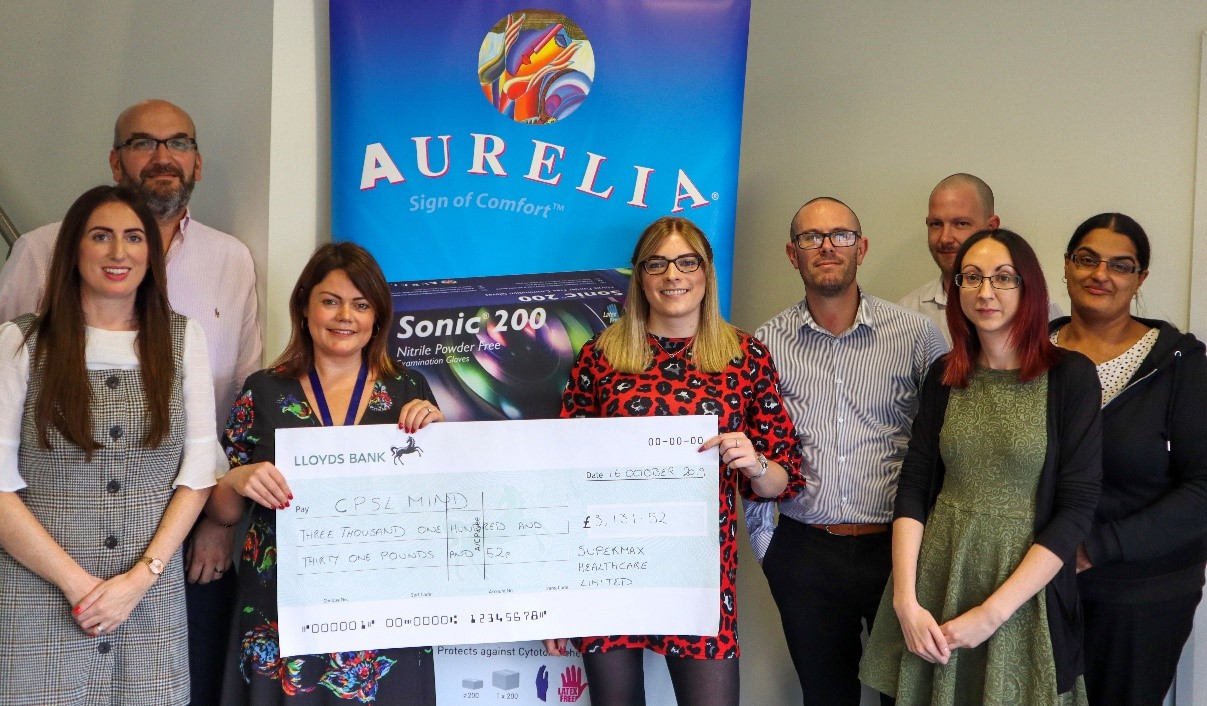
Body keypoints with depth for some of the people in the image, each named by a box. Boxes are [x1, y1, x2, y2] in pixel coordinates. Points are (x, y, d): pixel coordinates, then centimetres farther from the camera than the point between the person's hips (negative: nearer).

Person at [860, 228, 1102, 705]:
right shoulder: (944, 375, 3)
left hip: (1023, 593, -3)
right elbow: (913, 486, 0)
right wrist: (905, 600, -12)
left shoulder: (1069, 375, -8)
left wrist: (993, 612, -16)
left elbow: (1076, 508, -11)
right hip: (935, 578, 3)